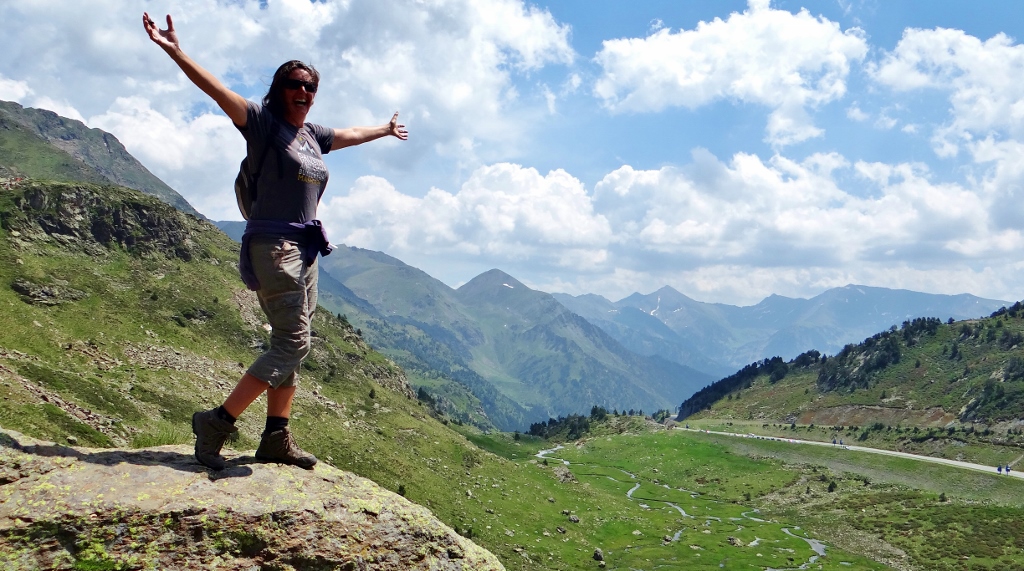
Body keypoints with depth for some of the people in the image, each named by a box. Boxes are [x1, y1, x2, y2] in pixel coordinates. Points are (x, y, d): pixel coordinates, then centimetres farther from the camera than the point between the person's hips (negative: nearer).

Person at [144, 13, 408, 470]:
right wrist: (175, 52, -26)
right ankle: (217, 421, -8)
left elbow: (351, 134, 37)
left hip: (304, 249, 8)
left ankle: (276, 439, 13)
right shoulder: (263, 123, -2)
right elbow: (216, 90, -14)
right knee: (293, 341, -15)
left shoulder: (311, 134, 18)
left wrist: (386, 129, 53)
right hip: (272, 245, -8)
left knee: (292, 346, 7)